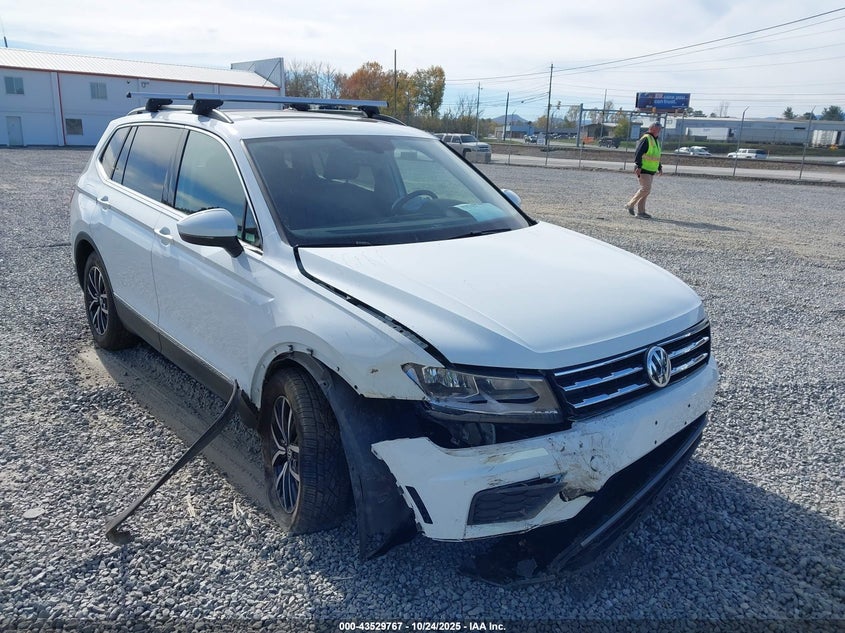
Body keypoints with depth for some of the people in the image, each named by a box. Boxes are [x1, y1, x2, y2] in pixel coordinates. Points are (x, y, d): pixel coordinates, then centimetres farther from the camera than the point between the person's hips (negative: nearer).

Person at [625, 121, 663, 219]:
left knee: (646, 190, 7)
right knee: (646, 189, -15)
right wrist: (638, 166, -25)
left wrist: (659, 167, 24)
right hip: (643, 169, -9)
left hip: (651, 170, 9)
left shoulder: (656, 140, 20)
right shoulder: (646, 139, -10)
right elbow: (638, 153, -19)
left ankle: (640, 211, 9)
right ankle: (630, 205, -4)